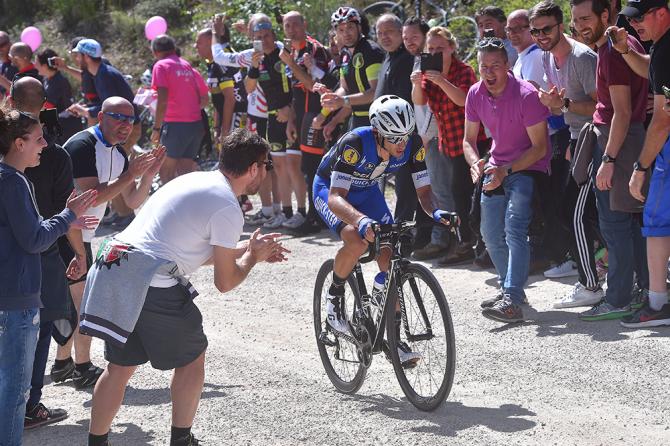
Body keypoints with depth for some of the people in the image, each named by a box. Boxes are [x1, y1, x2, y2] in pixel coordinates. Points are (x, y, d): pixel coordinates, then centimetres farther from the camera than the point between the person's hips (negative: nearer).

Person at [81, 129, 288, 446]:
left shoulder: (195, 180, 18)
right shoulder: (227, 209, -9)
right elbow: (225, 282, -2)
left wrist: (246, 249, 27)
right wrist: (252, 257, 15)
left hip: (113, 269, 8)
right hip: (152, 286, -8)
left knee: (120, 366, 17)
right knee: (191, 358, 12)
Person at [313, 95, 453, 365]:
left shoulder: (413, 145, -25)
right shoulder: (354, 144, -38)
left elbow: (424, 191, -19)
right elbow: (336, 198, -43)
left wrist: (435, 212, -42)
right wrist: (362, 221, -63)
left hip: (367, 192, 5)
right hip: (330, 190, -4)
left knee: (390, 256, -12)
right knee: (357, 241, -33)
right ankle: (335, 297, -5)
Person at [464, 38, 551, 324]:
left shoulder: (526, 95, -21)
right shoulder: (476, 94, -3)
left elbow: (539, 147, -19)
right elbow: (469, 139, 6)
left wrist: (507, 170, -28)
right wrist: (475, 164, -16)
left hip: (528, 168, -7)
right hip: (496, 168, 7)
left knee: (514, 228, -23)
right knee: (491, 234, 10)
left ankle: (512, 301, -31)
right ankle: (510, 287, 30)